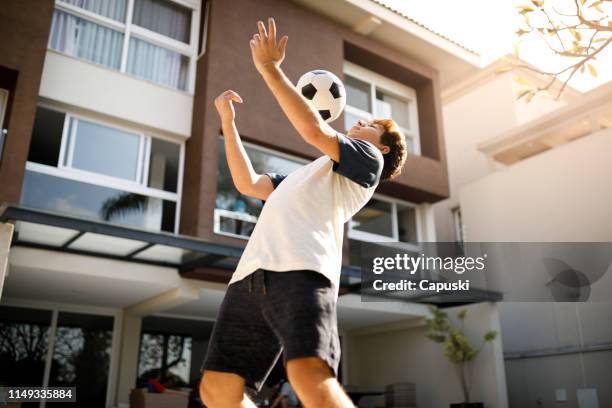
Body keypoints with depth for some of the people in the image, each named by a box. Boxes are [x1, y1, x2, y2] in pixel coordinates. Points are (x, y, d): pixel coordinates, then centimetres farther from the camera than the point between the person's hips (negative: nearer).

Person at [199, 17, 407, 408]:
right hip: (253, 272, 8)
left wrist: (269, 67, 4)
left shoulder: (368, 157, 16)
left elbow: (314, 130, -2)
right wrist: (228, 122, 35)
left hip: (302, 269, -8)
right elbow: (248, 183, 37)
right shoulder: (310, 173, 38)